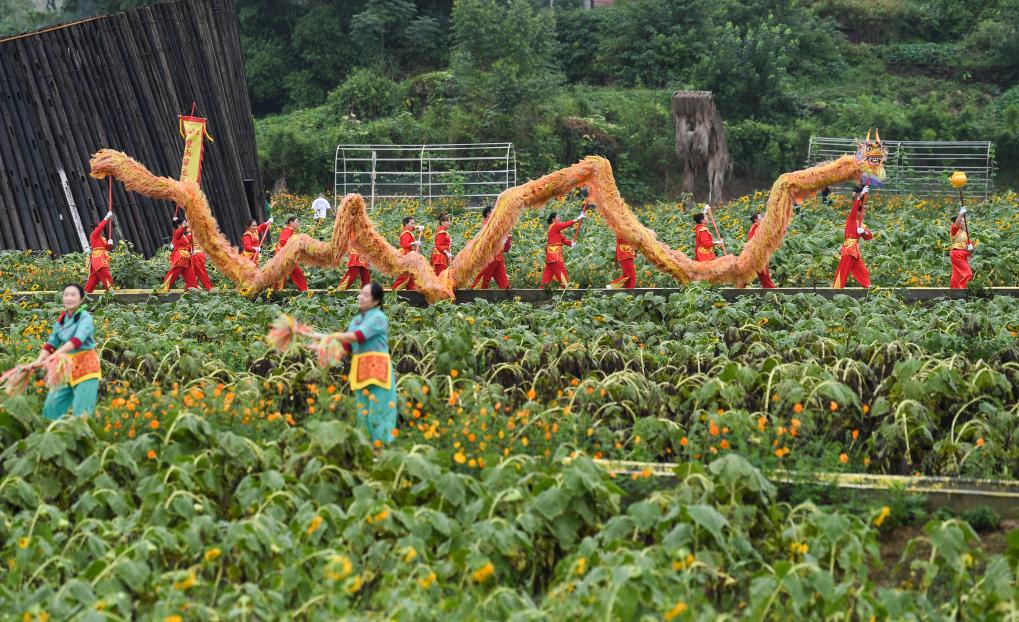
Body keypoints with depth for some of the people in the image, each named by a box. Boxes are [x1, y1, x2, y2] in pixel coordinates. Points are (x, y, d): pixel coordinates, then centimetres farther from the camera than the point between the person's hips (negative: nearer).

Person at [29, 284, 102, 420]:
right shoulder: (61, 319, 9)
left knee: (81, 410, -9)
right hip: (66, 366, 7)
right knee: (52, 406, 7)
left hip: (85, 366, -7)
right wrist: (39, 360, -11)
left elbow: (77, 340, -27)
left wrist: (55, 355, -38)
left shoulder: (85, 317, -12)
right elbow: (51, 343, 6)